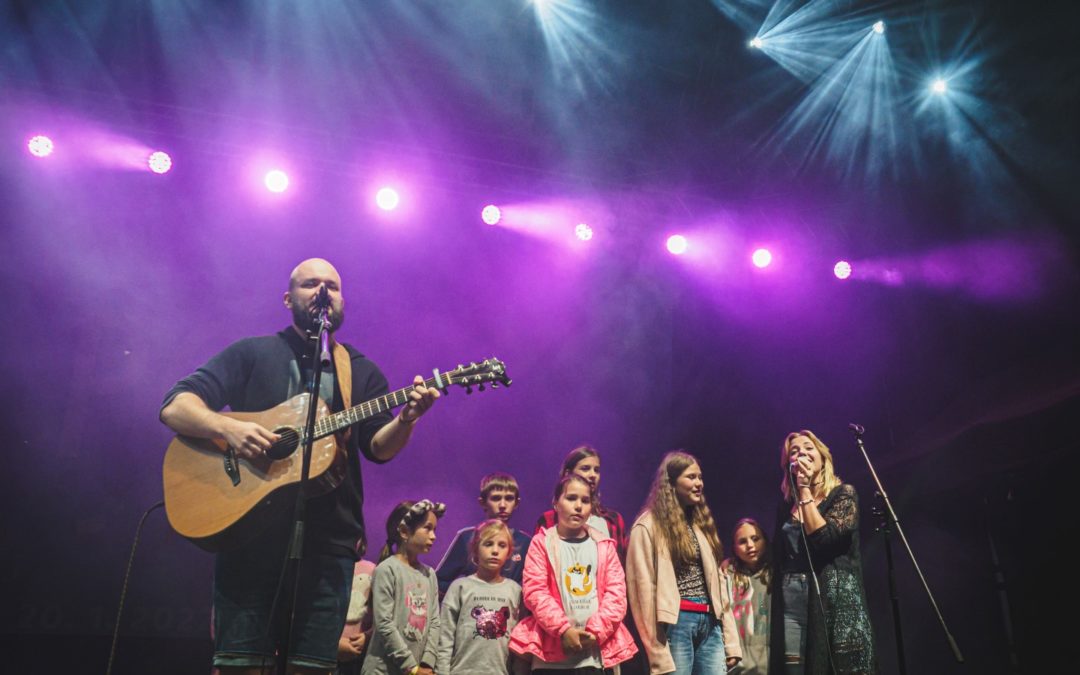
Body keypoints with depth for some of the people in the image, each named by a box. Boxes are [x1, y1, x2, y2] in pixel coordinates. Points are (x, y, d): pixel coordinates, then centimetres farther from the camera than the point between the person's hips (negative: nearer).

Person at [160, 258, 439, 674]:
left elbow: (379, 448, 4)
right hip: (248, 528, -2)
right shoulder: (252, 354, 7)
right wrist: (228, 428, -21)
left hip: (329, 539, 2)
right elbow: (175, 407, -1)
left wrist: (406, 419, -18)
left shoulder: (362, 372, 14)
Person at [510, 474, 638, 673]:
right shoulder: (542, 543, 4)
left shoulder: (604, 545, 11)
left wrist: (596, 631, -10)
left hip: (596, 652, 2)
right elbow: (534, 591, -5)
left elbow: (616, 591, 3)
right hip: (552, 653, -2)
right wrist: (563, 629, -15)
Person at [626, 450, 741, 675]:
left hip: (710, 623, 6)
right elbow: (644, 590, -9)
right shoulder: (649, 526, -3)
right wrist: (658, 654, -15)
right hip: (676, 623, -6)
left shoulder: (701, 521, 19)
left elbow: (718, 581, 17)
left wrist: (730, 642, 11)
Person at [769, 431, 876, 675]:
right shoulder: (787, 504, 16)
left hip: (834, 597, -4)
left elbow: (824, 538, -14)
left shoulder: (843, 494, 2)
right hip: (792, 599, 4)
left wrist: (805, 490, -8)